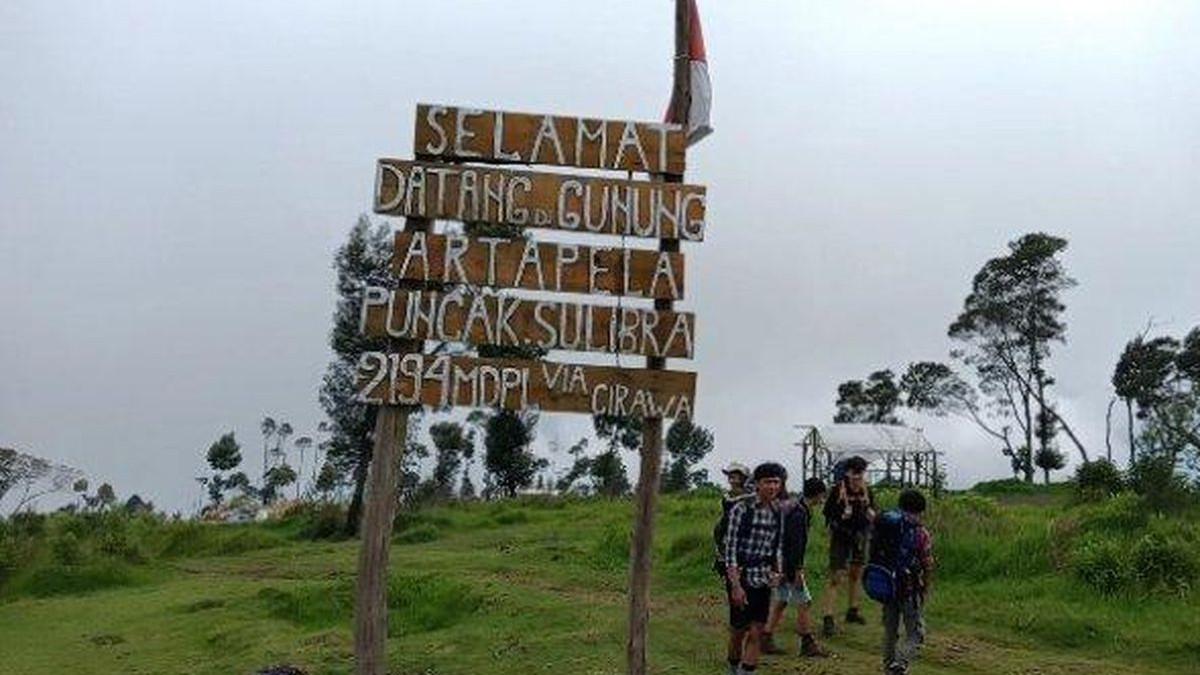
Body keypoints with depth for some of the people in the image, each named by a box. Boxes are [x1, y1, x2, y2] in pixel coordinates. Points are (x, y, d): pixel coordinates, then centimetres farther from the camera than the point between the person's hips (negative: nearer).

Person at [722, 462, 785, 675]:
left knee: (756, 634, 2)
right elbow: (730, 548, -13)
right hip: (741, 577, -5)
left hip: (763, 580, 5)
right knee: (738, 631, 7)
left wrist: (776, 572, 3)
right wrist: (736, 585, -18)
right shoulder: (741, 509, -12)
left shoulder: (777, 513, 6)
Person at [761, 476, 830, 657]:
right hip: (789, 565, -10)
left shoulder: (797, 508, 12)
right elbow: (796, 544, -22)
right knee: (803, 602, -1)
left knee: (781, 602, 13)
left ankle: (766, 638, 16)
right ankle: (808, 644, 7)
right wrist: (798, 570, -20)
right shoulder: (799, 514, -20)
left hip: (780, 563, 10)